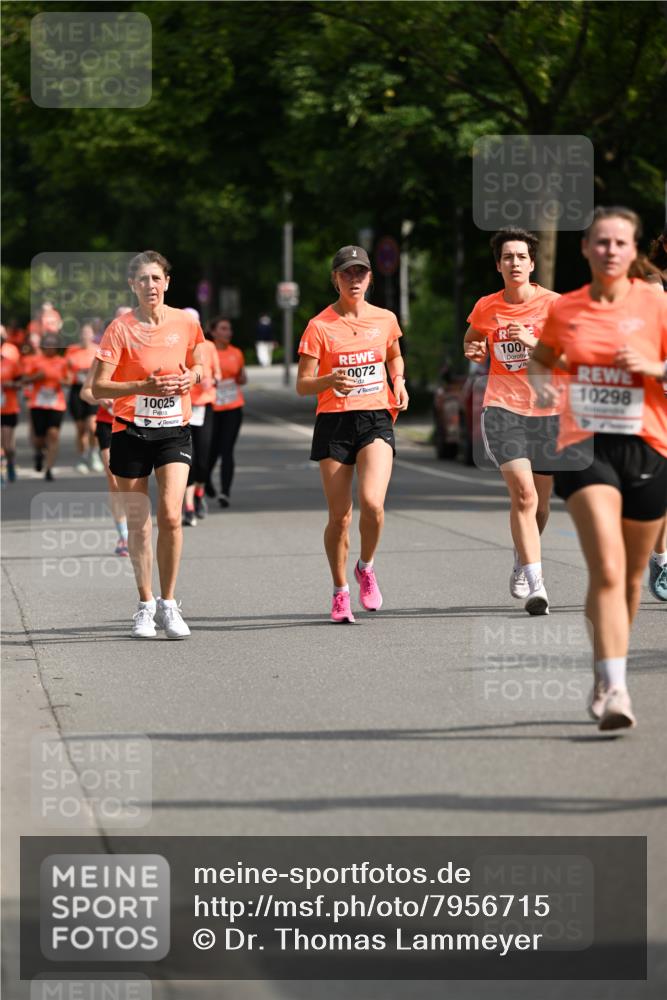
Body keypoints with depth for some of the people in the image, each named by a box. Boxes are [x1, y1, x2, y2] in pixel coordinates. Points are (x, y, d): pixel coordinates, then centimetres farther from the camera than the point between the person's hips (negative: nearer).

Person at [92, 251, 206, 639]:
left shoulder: (186, 322, 0)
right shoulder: (120, 328, -8)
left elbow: (197, 363, 19)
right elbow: (98, 387, -10)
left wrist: (192, 376, -4)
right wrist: (144, 386, -24)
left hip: (174, 430, 1)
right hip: (131, 431, -1)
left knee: (170, 515, -14)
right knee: (138, 523, 4)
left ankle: (168, 603, -1)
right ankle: (146, 605, 19)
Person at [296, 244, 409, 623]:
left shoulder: (385, 319, 6)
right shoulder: (320, 326, -4)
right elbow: (302, 385, -5)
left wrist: (399, 382, 7)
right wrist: (330, 381, -25)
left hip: (376, 420, 1)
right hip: (334, 422, -1)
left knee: (372, 503, -20)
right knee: (339, 515, 0)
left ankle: (366, 568, 9)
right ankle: (340, 591, 21)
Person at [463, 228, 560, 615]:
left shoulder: (553, 304, -4)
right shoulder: (486, 307, 5)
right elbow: (471, 340, 25)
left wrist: (534, 342, -22)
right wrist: (474, 351, 2)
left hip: (547, 409, 0)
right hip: (503, 409, 0)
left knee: (540, 501, 9)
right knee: (523, 493, -18)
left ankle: (522, 562, 40)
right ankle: (536, 584, -23)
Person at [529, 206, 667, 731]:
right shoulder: (565, 310, 7)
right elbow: (540, 357, 25)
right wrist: (540, 383, 4)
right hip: (585, 448, 0)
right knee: (607, 570, -18)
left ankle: (606, 678, 33)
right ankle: (615, 690, -23)